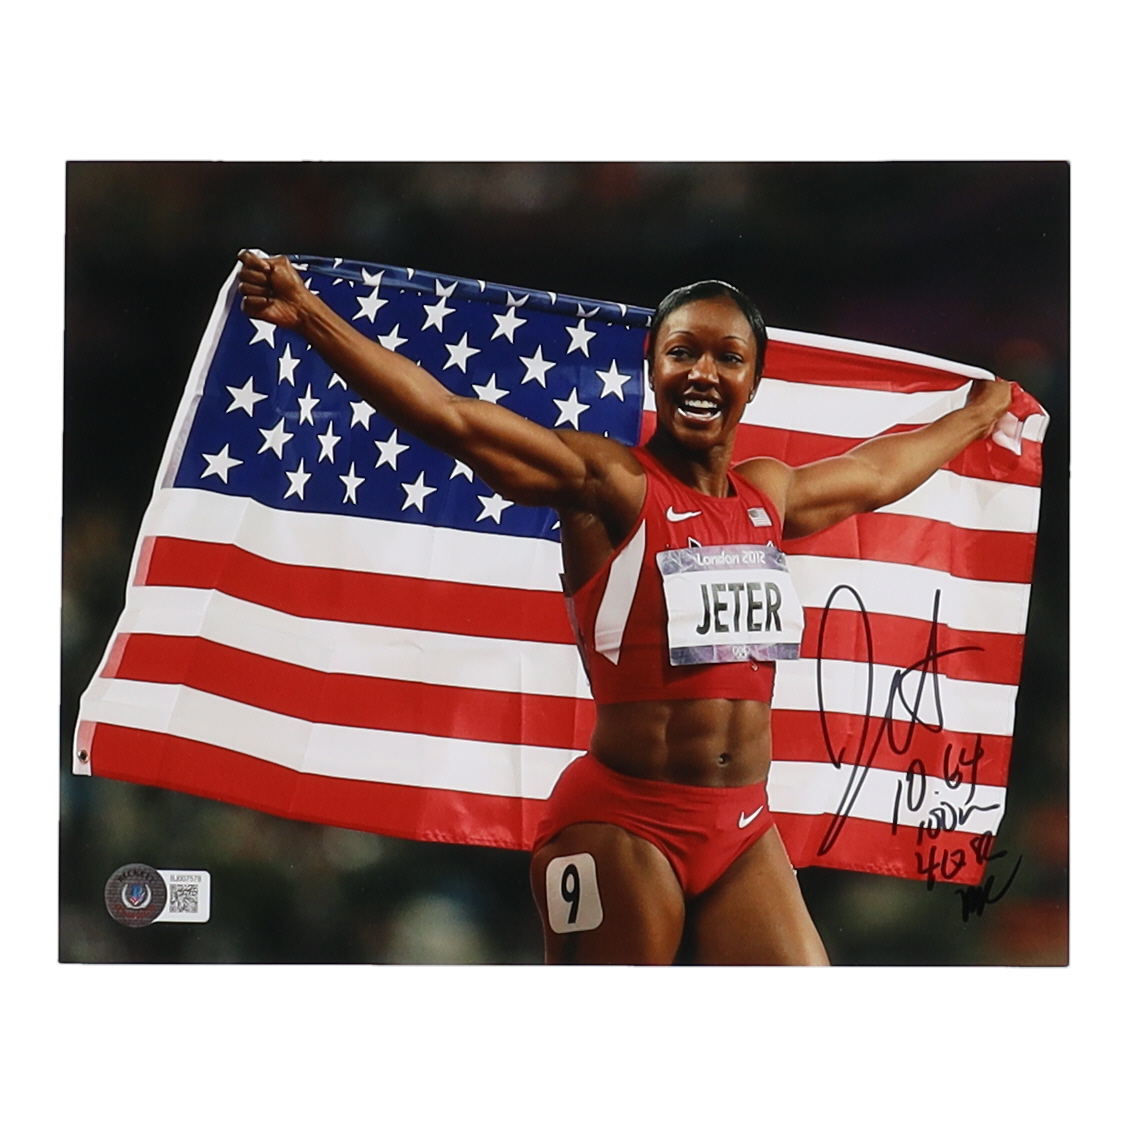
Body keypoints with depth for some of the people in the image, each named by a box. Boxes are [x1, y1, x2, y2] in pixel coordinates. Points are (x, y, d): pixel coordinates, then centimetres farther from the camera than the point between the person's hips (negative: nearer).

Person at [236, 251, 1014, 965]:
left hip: (745, 832, 6)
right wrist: (309, 314, -22)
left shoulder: (769, 497, 14)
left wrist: (973, 418, 52)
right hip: (621, 827, -6)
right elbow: (449, 418, -13)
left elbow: (875, 473, 35)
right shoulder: (608, 486, -4)